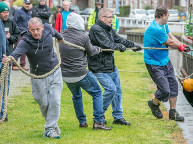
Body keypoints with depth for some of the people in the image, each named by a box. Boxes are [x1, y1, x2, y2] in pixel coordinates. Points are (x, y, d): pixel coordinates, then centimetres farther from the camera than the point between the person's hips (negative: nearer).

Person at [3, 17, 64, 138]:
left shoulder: (48, 29, -14)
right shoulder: (25, 42, -26)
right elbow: (17, 52, -44)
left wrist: (60, 38, 34)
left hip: (55, 73, 2)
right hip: (38, 77, -2)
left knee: (55, 101, -6)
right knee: (43, 103, 8)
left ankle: (50, 128, 5)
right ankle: (52, 122, 36)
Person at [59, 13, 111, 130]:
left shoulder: (61, 35, 0)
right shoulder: (83, 36, -13)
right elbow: (91, 52, 2)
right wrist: (99, 49, 24)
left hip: (65, 76, 5)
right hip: (81, 74, -5)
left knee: (76, 96, 27)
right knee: (97, 93, 12)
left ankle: (82, 121, 31)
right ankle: (98, 122, 4)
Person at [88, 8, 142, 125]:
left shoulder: (109, 29, 12)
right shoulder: (96, 30, -18)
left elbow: (120, 39, 20)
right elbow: (107, 45, -23)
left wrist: (134, 45, 15)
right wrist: (120, 46, -9)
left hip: (111, 66, 10)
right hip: (100, 68, -10)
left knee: (118, 90, 10)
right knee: (111, 89, -16)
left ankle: (118, 117, 19)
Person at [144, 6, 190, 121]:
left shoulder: (164, 25, 5)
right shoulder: (155, 29, -27)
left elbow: (171, 36, 13)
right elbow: (170, 43, -15)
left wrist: (183, 46, -2)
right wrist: (181, 47, 1)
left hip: (165, 61, 10)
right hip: (154, 63, -10)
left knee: (173, 85, 8)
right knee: (165, 90, -11)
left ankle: (173, 113, 19)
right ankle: (154, 104, 20)